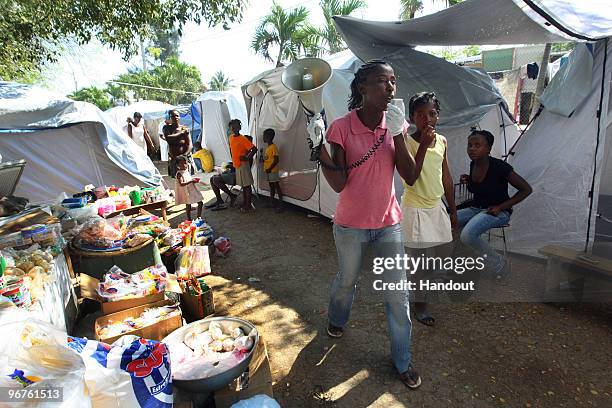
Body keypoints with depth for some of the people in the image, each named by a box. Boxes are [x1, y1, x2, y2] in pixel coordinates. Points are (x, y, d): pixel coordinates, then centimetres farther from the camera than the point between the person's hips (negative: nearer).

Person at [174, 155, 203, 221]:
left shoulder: (187, 171, 9)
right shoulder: (179, 174, -16)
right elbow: (181, 184, -27)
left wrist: (194, 181, 2)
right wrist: (190, 181, -30)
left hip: (192, 190, 9)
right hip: (186, 192, -8)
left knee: (200, 203, 11)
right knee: (188, 205, -2)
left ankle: (199, 217, 24)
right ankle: (189, 219, 10)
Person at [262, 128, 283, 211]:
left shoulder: (273, 147, -15)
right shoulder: (268, 147, 13)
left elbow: (276, 160, -20)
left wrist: (270, 169, -22)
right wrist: (263, 159, 4)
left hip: (273, 171, -9)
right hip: (268, 171, 9)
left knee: (277, 187, -4)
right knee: (271, 186, 16)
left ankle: (280, 205, 0)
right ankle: (271, 202, 25)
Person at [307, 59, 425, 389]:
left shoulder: (395, 123, -3)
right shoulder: (341, 127, -15)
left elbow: (410, 176, -8)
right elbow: (339, 184, -18)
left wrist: (398, 134, -17)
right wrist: (319, 151, -32)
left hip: (388, 223, 3)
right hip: (351, 226, -3)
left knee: (398, 293, 8)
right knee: (347, 280, 20)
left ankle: (402, 360, 30)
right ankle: (336, 320, 54)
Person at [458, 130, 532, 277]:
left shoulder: (499, 167, -19)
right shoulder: (473, 165, 1)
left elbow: (526, 189, -10)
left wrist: (501, 207, -15)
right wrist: (468, 181, 0)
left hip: (497, 212, -7)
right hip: (475, 209, 7)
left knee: (467, 235, -33)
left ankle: (497, 262, -5)